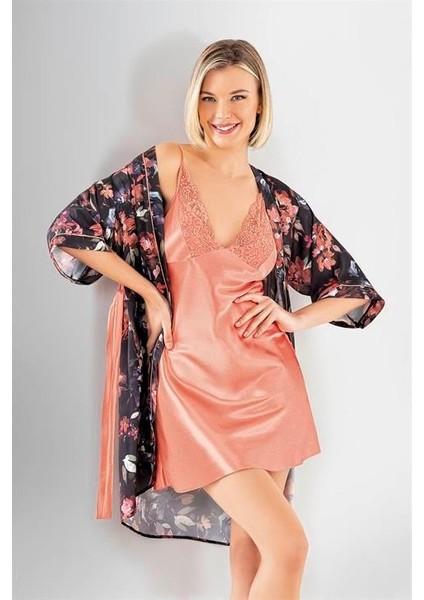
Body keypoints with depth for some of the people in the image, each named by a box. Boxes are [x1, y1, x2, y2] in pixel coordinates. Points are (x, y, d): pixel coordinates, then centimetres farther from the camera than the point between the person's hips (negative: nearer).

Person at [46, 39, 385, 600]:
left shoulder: (279, 201, 6)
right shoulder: (166, 165, -1)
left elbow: (355, 287, 13)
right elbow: (70, 231, -1)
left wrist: (294, 318, -4)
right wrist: (152, 294, -4)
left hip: (268, 383, 3)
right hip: (196, 386, -3)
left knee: (249, 543, 13)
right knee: (289, 546, -5)